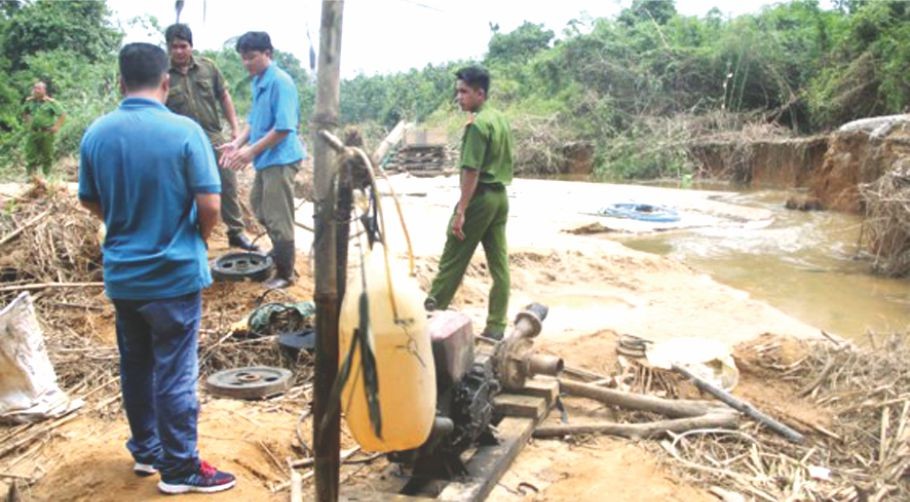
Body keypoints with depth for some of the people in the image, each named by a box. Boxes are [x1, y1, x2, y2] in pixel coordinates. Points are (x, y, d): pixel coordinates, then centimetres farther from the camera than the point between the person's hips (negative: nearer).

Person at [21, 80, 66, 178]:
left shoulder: (51, 102, -9)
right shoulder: (29, 101, 6)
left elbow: (62, 114, -9)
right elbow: (24, 112, 25)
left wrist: (56, 126, -12)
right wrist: (27, 122, 16)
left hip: (46, 133, -4)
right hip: (32, 132, 4)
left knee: (47, 155, 6)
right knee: (30, 155, 2)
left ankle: (47, 176, 17)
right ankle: (30, 176, 9)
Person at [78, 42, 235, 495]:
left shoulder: (96, 133, -1)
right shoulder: (184, 131, -15)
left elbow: (90, 202, 9)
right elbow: (210, 204, -17)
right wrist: (200, 236, 3)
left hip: (121, 274, 5)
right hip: (174, 274, -5)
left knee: (135, 367, 19)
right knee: (175, 374, 4)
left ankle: (145, 449, 34)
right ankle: (180, 469, 15)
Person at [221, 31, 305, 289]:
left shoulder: (280, 82, -19)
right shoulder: (257, 81, 8)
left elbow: (284, 128, -23)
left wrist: (251, 151, -21)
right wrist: (237, 143, 3)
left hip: (280, 159, -10)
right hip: (266, 158, 10)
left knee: (278, 218, -1)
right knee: (259, 206, 24)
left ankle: (285, 273, 12)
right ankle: (279, 250, 43)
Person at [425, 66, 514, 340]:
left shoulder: (477, 124, -15)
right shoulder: (500, 120, 13)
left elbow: (471, 171, -20)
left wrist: (460, 210, -21)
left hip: (480, 197, -9)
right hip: (500, 196, 9)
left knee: (453, 259, 2)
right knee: (499, 263, 6)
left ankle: (431, 311, 12)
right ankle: (496, 326, 10)